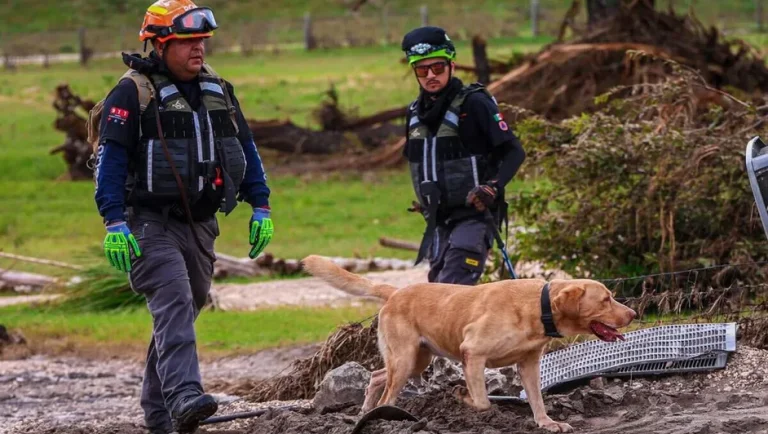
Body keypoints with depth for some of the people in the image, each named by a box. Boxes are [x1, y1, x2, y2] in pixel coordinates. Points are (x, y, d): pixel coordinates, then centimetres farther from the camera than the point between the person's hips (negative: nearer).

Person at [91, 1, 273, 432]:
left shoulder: (218, 89, 12)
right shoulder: (132, 93, -8)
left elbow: (246, 149, 19)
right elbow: (110, 158, -12)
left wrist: (261, 207, 12)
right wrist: (115, 222, -20)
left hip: (200, 226, 7)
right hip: (152, 224, -7)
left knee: (184, 311, 10)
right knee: (174, 303, -23)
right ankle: (184, 399, -36)